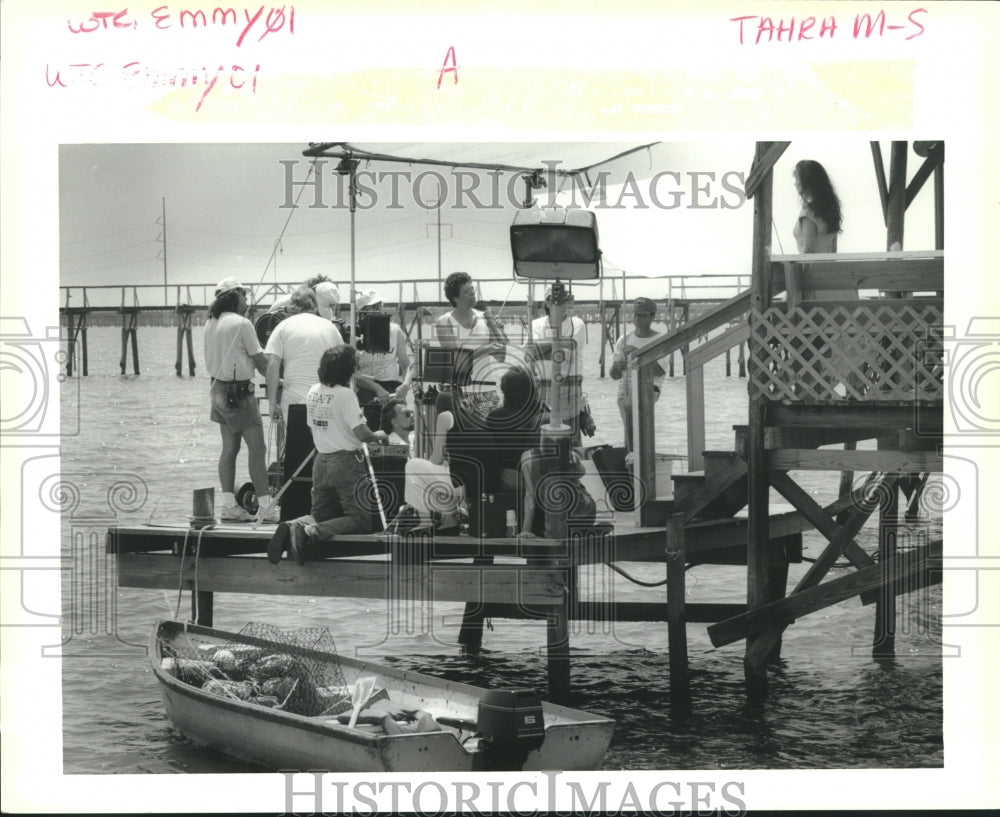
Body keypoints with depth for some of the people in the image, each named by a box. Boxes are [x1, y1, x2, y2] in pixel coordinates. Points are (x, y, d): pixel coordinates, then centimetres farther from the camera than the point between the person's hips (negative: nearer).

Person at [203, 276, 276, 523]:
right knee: (257, 449, -5)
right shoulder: (241, 324, -15)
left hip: (218, 389, 9)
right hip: (239, 391, -8)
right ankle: (265, 507, -4)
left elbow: (211, 359, 12)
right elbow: (259, 361, -10)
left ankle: (229, 505, 10)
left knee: (229, 447, 10)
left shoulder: (210, 323, 9)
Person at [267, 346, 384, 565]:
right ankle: (312, 532, -25)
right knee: (361, 520, -2)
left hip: (321, 462, 7)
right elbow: (361, 433, -19)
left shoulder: (313, 392, 6)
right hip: (346, 463, -7)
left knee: (321, 515, 20)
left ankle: (292, 527, -12)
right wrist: (376, 437, 4)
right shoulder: (345, 394, -16)